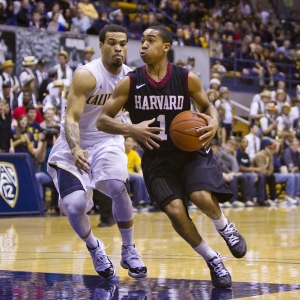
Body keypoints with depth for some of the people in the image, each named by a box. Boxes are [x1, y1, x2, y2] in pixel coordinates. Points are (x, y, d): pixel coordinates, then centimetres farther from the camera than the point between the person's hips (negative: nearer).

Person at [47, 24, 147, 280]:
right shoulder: (87, 75, -20)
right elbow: (71, 118, -27)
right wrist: (75, 149, -44)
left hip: (108, 141, 3)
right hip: (75, 145, -3)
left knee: (118, 187, -26)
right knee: (75, 205, -19)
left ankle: (129, 251, -6)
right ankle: (95, 249, 13)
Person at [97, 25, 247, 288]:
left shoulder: (187, 78, -9)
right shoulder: (130, 83, -9)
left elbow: (207, 106, 9)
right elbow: (102, 120, -7)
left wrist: (214, 123, -14)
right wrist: (131, 129, -26)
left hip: (191, 150, -1)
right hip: (157, 158, 1)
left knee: (202, 197, -27)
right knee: (175, 211, -18)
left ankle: (225, 228, 10)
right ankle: (212, 260, 6)